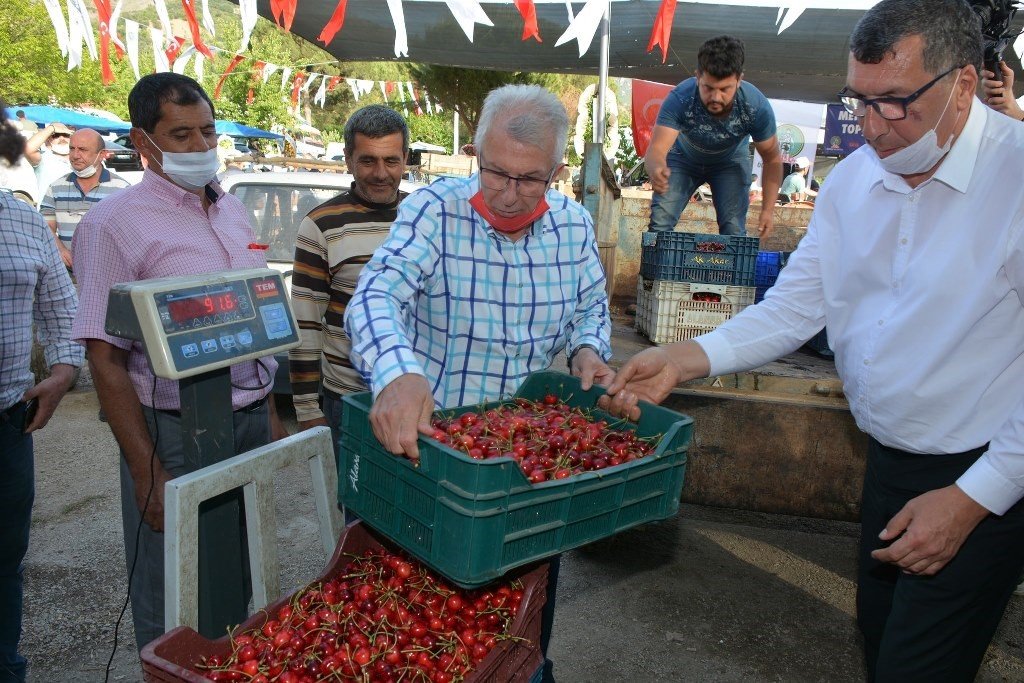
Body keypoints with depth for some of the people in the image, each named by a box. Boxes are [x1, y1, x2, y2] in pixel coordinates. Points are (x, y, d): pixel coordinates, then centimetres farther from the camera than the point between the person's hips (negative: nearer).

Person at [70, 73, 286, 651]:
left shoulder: (234, 212, 9)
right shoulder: (115, 225, -11)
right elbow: (105, 359, -13)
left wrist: (270, 412, 13)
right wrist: (148, 471, -16)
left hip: (252, 423, 6)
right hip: (176, 432, -6)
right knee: (174, 606, 9)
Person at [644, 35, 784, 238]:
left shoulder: (757, 106, -32)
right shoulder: (680, 99, -37)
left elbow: (772, 159, -18)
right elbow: (656, 150, -46)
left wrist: (768, 209, -25)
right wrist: (656, 169, -70)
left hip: (730, 162, 1)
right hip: (683, 158, 0)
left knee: (734, 230, -13)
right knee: (660, 223, -13)